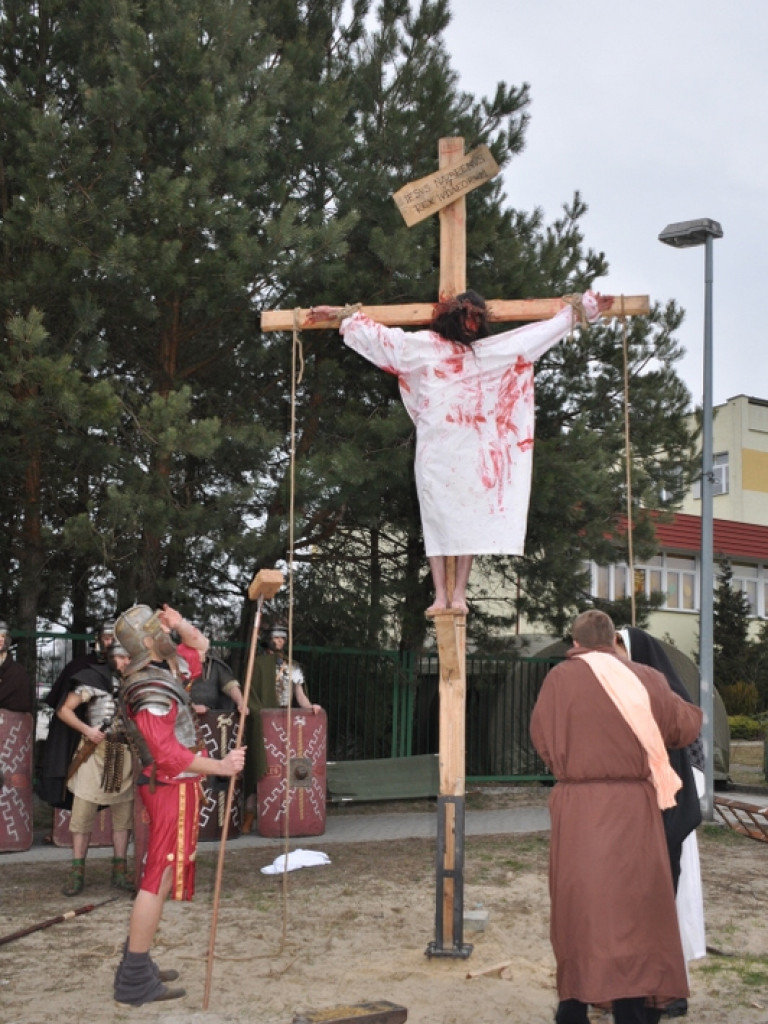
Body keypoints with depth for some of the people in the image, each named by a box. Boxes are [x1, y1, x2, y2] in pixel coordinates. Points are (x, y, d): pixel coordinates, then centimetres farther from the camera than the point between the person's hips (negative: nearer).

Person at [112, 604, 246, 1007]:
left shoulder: (157, 674, 9)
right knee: (160, 878, -7)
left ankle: (135, 965, 25)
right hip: (172, 788, -10)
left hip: (172, 787, 10)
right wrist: (220, 766, -24)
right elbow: (169, 754, -26)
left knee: (158, 875, 17)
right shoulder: (150, 692, -21)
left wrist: (180, 625, 12)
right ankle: (135, 982, -2)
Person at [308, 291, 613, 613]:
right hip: (469, 452, 0)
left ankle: (440, 595, 2)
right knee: (468, 521, 8)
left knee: (436, 521, 7)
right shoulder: (491, 352, -3)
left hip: (434, 451, 0)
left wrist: (340, 314, 18)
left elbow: (377, 334, 4)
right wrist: (584, 307, 14)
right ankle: (459, 594, 4)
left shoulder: (421, 346, -4)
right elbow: (544, 331, 4)